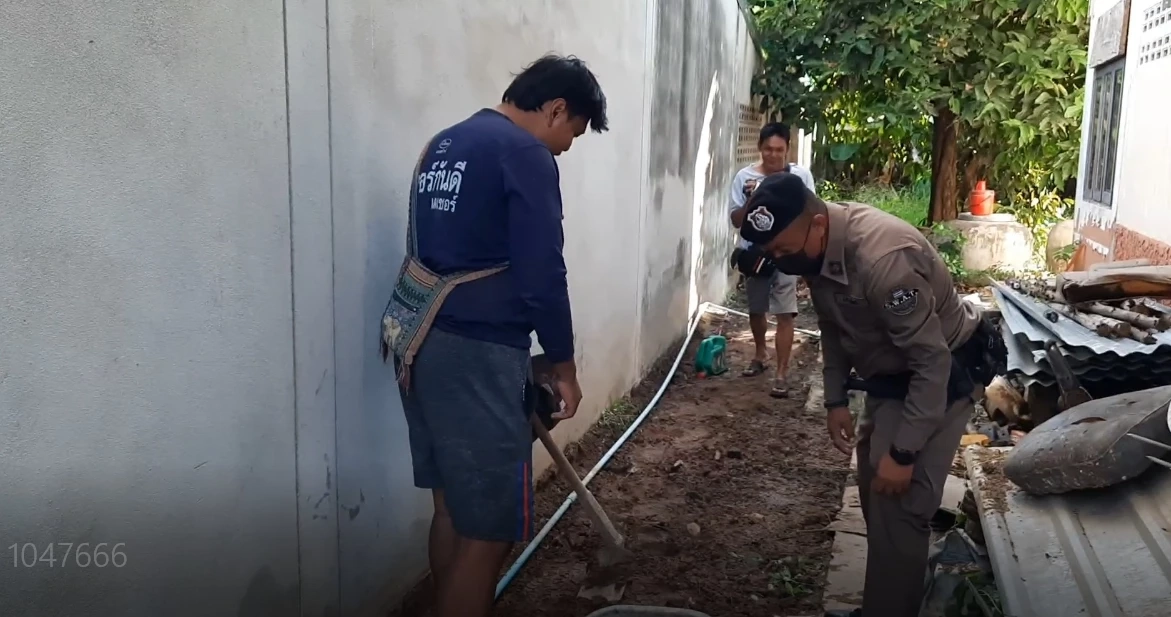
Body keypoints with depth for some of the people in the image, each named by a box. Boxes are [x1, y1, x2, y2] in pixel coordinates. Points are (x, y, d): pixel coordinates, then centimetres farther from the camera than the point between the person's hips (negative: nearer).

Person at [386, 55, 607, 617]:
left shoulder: (444, 143, 17)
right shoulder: (525, 154, -10)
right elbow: (541, 274, -15)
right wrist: (564, 366, -2)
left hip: (418, 341, 9)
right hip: (476, 351, -9)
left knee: (452, 507, 18)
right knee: (489, 526, -1)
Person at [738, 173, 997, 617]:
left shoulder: (883, 259, -37)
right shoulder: (816, 248, -10)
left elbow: (933, 362, -33)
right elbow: (834, 326, 8)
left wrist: (903, 452, -30)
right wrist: (835, 399, 5)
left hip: (941, 375, -9)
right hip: (891, 376, 9)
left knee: (899, 504, -12)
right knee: (875, 493, 18)